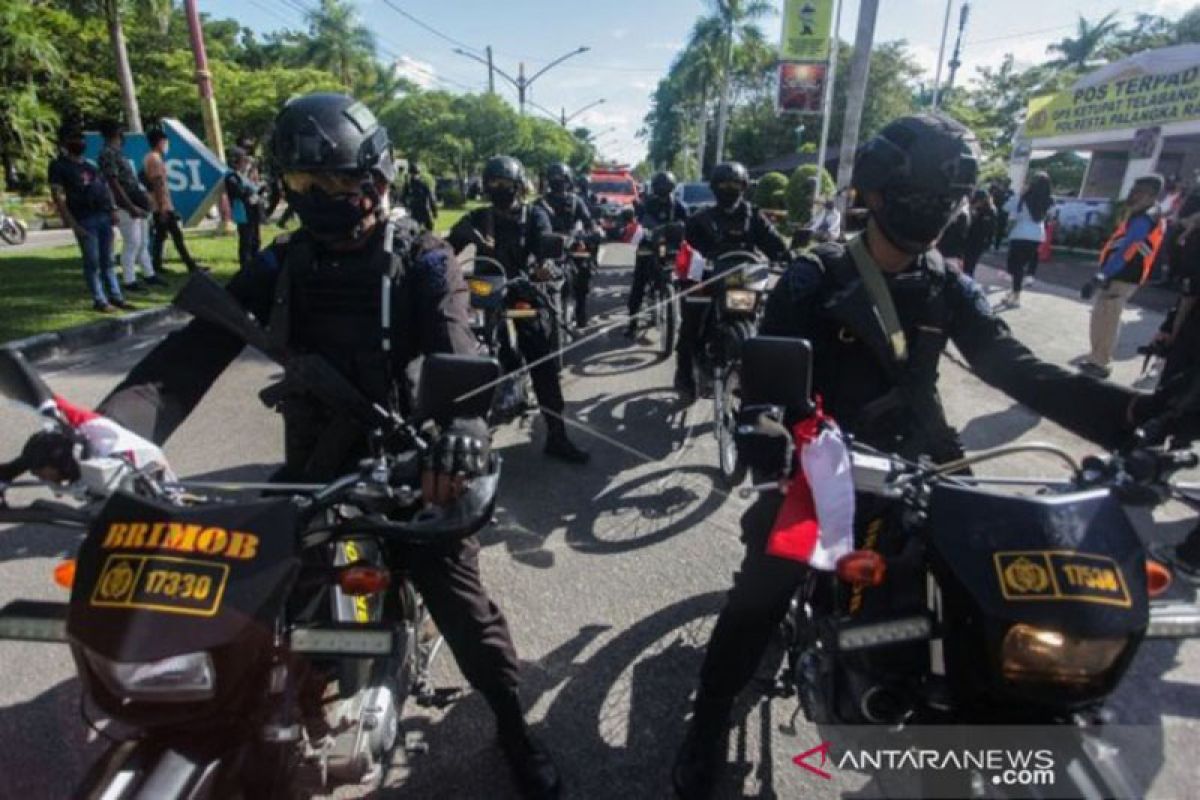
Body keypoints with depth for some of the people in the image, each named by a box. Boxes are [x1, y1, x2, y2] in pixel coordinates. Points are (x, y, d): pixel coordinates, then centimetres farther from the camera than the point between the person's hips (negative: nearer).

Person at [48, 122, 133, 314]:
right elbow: (58, 197, -9)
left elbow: (105, 187, 22)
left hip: (103, 216, 6)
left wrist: (111, 211, 9)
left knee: (107, 260, 10)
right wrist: (73, 224, -17)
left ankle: (116, 297, 15)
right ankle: (99, 300, 2)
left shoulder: (90, 163, 19)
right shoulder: (58, 166, -2)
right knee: (92, 262, -3)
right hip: (84, 220, -6)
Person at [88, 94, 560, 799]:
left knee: (461, 603, 3)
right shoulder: (281, 264, 3)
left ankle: (515, 725, 29)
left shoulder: (424, 262, -9)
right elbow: (195, 349, -7)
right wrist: (106, 427, -24)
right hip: (313, 468, 5)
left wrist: (464, 425, -48)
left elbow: (456, 355, -25)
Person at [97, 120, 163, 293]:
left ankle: (149, 274, 26)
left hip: (136, 204, 10)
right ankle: (129, 281, 0)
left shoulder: (116, 152, 16)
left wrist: (141, 199, 20)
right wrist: (130, 207, -22)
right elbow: (113, 183, -19)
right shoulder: (108, 154, -13)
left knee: (143, 242, 16)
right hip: (126, 207, -10)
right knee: (132, 243, -7)